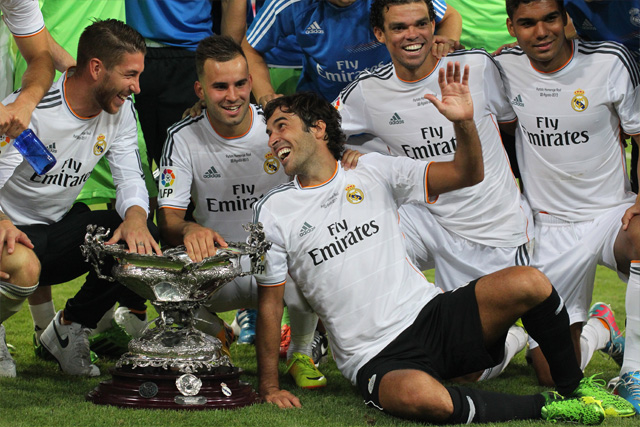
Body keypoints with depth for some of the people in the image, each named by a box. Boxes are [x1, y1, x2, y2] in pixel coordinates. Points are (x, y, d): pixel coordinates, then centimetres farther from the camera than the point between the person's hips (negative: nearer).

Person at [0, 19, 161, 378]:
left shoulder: (120, 110, -3)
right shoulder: (30, 110, -24)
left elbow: (131, 179, -7)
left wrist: (135, 216, -32)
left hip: (58, 227, 6)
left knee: (142, 237, -20)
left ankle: (70, 328, 2)